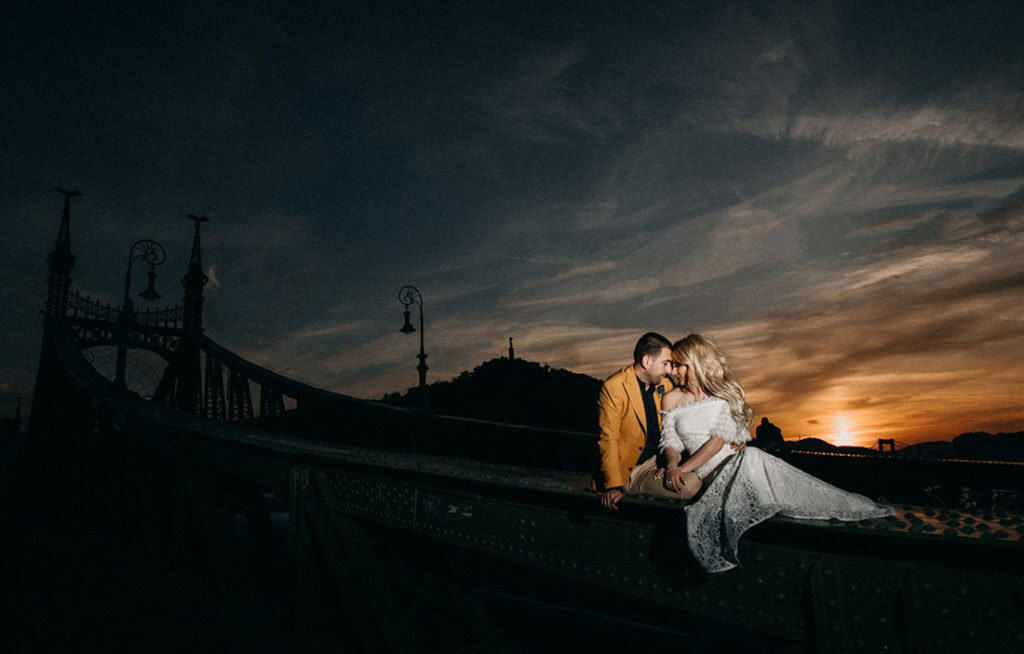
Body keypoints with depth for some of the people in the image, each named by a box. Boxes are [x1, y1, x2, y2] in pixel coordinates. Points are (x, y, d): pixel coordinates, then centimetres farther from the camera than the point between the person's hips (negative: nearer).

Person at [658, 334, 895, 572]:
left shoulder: (726, 392, 7)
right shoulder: (671, 399, 9)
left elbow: (718, 439, -5)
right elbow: (670, 443, 4)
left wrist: (683, 468, -17)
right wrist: (672, 466, -20)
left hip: (739, 459, 1)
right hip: (711, 473, 0)